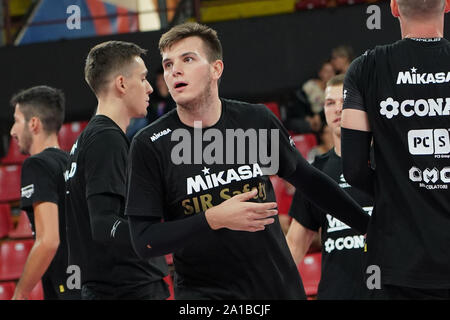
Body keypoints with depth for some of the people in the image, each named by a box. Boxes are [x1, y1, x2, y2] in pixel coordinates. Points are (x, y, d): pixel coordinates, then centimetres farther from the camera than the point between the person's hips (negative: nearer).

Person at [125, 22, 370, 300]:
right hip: (203, 291, -2)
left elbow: (309, 180, 14)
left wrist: (370, 225, 17)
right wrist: (214, 219, -20)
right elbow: (143, 241, -10)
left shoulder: (257, 120, 0)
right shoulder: (150, 146, -7)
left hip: (279, 285, 2)